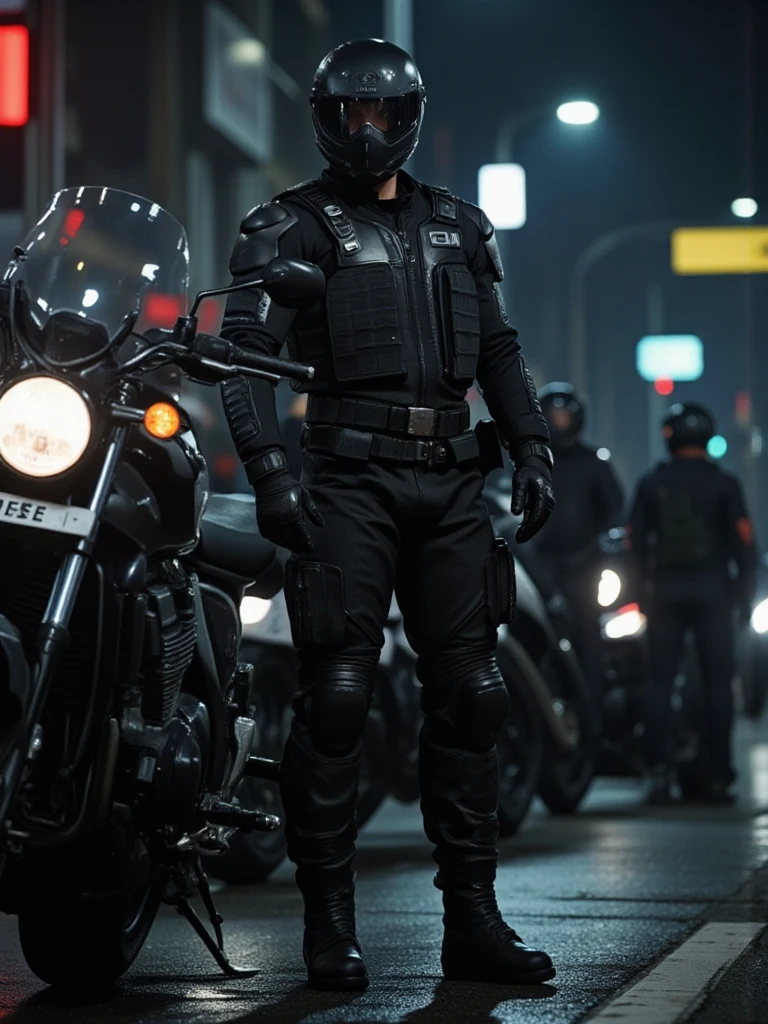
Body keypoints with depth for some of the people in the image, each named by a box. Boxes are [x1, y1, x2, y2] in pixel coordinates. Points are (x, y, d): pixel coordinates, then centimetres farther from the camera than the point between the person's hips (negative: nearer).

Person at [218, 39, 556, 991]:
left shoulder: (456, 227, 20)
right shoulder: (289, 227, 4)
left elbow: (499, 350, 24)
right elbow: (246, 353, -5)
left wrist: (531, 450, 12)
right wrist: (268, 470, -17)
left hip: (451, 481, 5)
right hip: (348, 476, -5)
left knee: (469, 691, 2)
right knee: (336, 694, -11)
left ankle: (471, 915, 8)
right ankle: (330, 919, -5)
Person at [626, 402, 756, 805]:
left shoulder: (651, 484, 4)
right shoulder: (723, 485, -2)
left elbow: (635, 540, 4)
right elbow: (743, 541, -5)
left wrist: (644, 587, 12)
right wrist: (745, 592, 2)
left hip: (664, 591, 2)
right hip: (712, 591, -2)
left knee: (660, 682, 5)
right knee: (717, 684, 1)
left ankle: (658, 772, -4)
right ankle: (719, 778, -1)